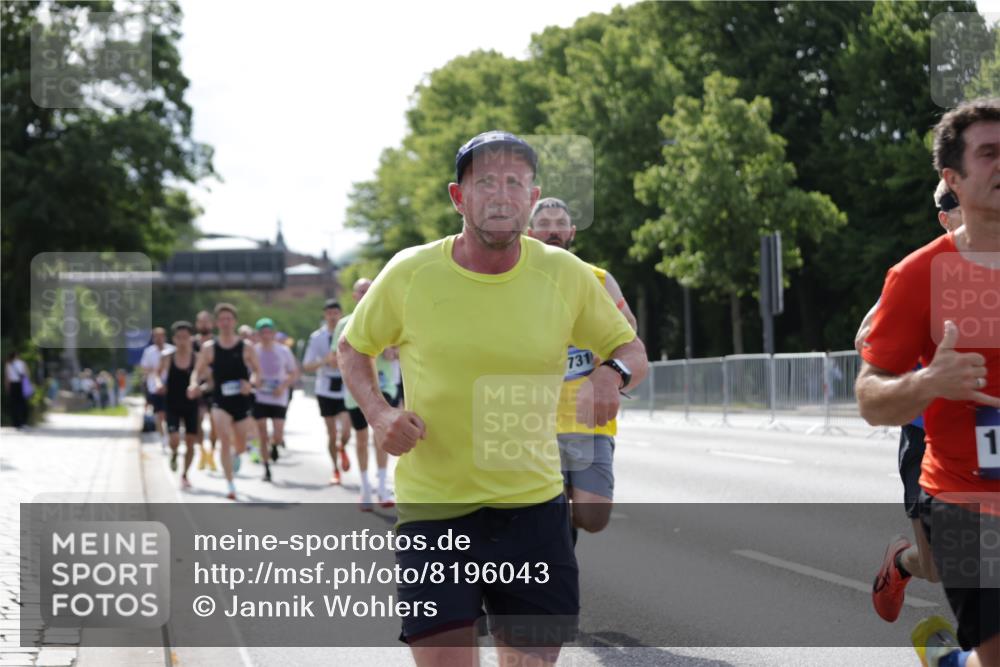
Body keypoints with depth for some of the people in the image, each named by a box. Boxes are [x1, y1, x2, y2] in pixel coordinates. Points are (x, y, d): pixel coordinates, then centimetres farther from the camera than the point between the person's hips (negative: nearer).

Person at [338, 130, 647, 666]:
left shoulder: (565, 275, -2)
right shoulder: (410, 273, -5)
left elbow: (631, 350, 9)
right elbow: (353, 349, 10)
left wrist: (612, 374, -15)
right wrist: (378, 413, -9)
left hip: (533, 504, 2)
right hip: (431, 507, -2)